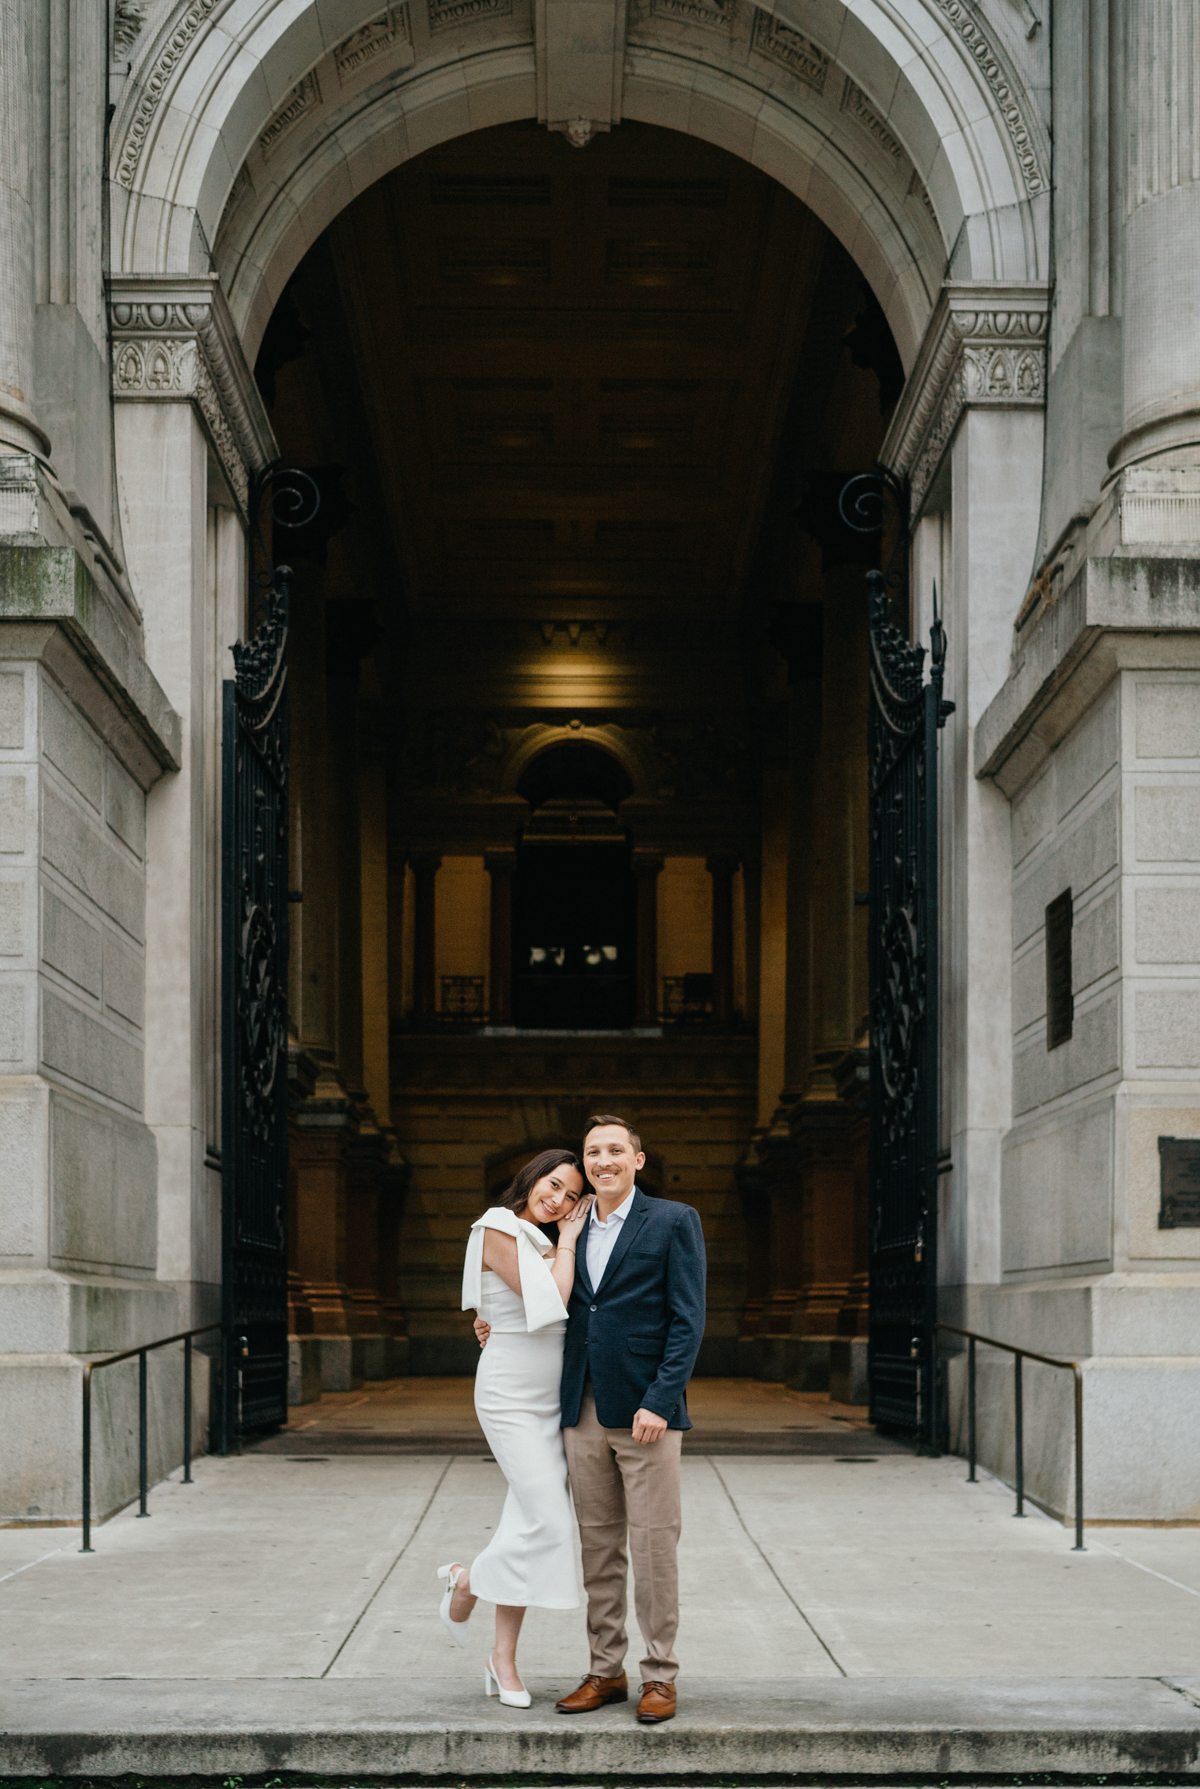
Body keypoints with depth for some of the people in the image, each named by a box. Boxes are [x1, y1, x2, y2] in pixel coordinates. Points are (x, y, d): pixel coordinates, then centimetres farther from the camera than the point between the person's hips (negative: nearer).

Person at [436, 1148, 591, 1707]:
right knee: (548, 1522, -14)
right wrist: (567, 1243, -8)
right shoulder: (497, 1232, -11)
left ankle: (503, 1660, 9)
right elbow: (548, 1300, -18)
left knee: (532, 1524, 4)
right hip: (510, 1397, -8)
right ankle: (467, 1581, 13)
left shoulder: (538, 1242, 14)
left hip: (548, 1400, 8)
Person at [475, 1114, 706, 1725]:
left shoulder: (673, 1222, -3)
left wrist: (659, 1402, -15)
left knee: (652, 1545, -2)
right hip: (585, 1413, 5)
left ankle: (660, 1677, 7)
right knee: (598, 1545, 9)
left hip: (647, 1412, -5)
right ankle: (605, 1670, 18)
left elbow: (688, 1322, -8)